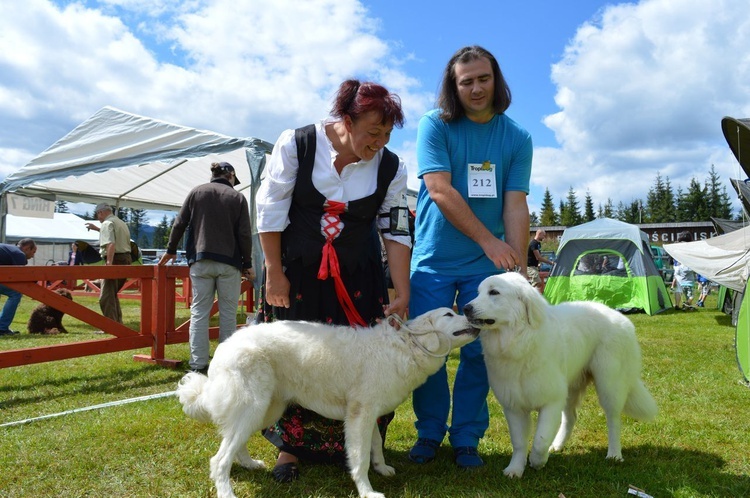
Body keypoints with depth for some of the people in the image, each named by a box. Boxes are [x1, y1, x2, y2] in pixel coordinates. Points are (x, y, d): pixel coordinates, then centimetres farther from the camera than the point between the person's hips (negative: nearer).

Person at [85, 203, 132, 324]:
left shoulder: (107, 223, -8)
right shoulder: (121, 222, 21)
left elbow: (111, 244, -23)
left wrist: (109, 263, -30)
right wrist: (96, 229, 41)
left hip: (115, 260, -9)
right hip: (126, 259, 9)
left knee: (106, 297, -7)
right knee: (113, 294, 21)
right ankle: (118, 323, 24)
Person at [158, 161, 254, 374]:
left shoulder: (196, 192, 8)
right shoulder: (238, 197, 2)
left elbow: (180, 223, 9)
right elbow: (245, 234, -1)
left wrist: (171, 250, 21)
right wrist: (247, 264, 6)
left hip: (201, 261, 2)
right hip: (229, 263, -1)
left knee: (199, 312, 4)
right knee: (228, 314, 4)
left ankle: (198, 364, 1)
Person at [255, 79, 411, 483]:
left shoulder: (390, 168, -8)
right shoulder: (296, 144, -13)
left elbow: (396, 233, -5)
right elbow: (270, 209, -9)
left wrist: (402, 296, -10)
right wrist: (274, 274, -9)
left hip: (356, 279, 2)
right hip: (295, 273, -1)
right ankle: (291, 446, 24)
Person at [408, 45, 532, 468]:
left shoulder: (517, 138, 3)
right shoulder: (435, 125, -4)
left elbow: (516, 204, -3)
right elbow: (440, 190, -14)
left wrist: (518, 267, -13)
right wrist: (488, 239, -18)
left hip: (487, 265, 2)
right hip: (433, 260, -1)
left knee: (479, 353, 5)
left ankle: (467, 438, 23)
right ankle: (429, 432, 24)